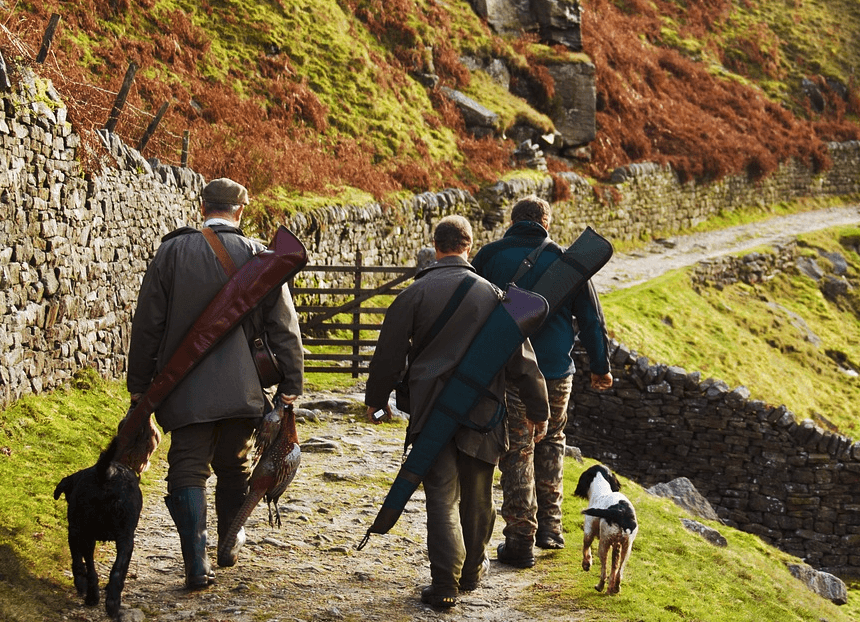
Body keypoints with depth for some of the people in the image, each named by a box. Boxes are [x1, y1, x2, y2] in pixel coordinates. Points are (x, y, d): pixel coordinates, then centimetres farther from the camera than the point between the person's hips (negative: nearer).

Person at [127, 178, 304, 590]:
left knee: (188, 470, 2)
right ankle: (229, 545, 34)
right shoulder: (259, 257, -2)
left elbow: (147, 324, 1)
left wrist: (139, 384, 8)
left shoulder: (172, 251, -2)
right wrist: (290, 385, 7)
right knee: (234, 467, 19)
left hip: (186, 389, -1)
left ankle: (197, 565, -7)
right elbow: (283, 327, 0)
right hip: (242, 389, 1)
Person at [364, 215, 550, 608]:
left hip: (431, 409, -1)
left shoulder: (415, 293, -3)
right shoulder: (491, 293, 1)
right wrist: (537, 409, 11)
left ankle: (445, 584, -7)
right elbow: (520, 355, 3)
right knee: (477, 495, 15)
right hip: (482, 411, 2)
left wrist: (376, 398, 17)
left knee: (442, 496, 0)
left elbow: (389, 353, 2)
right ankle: (472, 571, 31)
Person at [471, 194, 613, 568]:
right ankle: (549, 527, 23)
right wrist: (600, 366, 17)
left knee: (516, 453, 3)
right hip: (557, 373, 2)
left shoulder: (491, 256, 0)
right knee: (550, 443, 21)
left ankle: (520, 540, 3)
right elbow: (591, 317, 6)